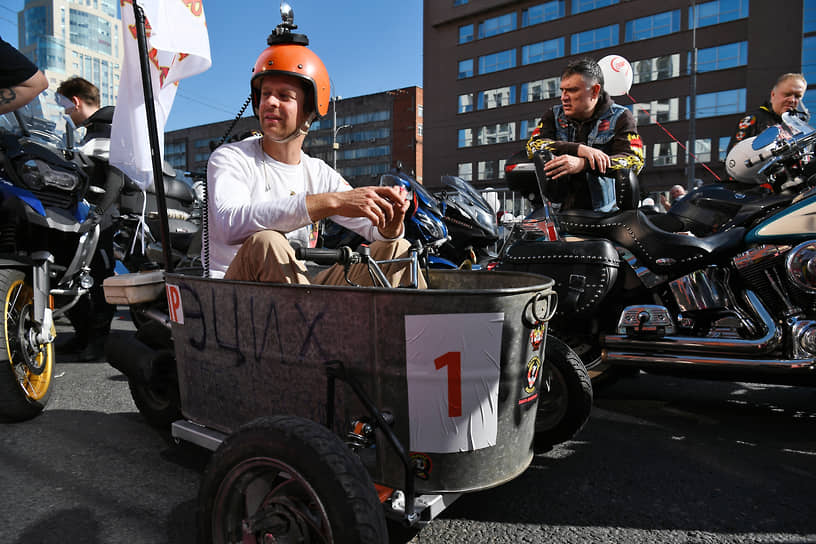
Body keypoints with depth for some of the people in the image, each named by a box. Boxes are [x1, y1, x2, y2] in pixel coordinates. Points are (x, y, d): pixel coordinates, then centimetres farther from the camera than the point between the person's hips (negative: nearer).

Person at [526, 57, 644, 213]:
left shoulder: (620, 117, 5)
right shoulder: (553, 115, 12)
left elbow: (634, 160, -11)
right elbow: (533, 146, -5)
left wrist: (582, 164, -27)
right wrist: (579, 149, -19)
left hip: (603, 211, -1)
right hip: (559, 209, 1)